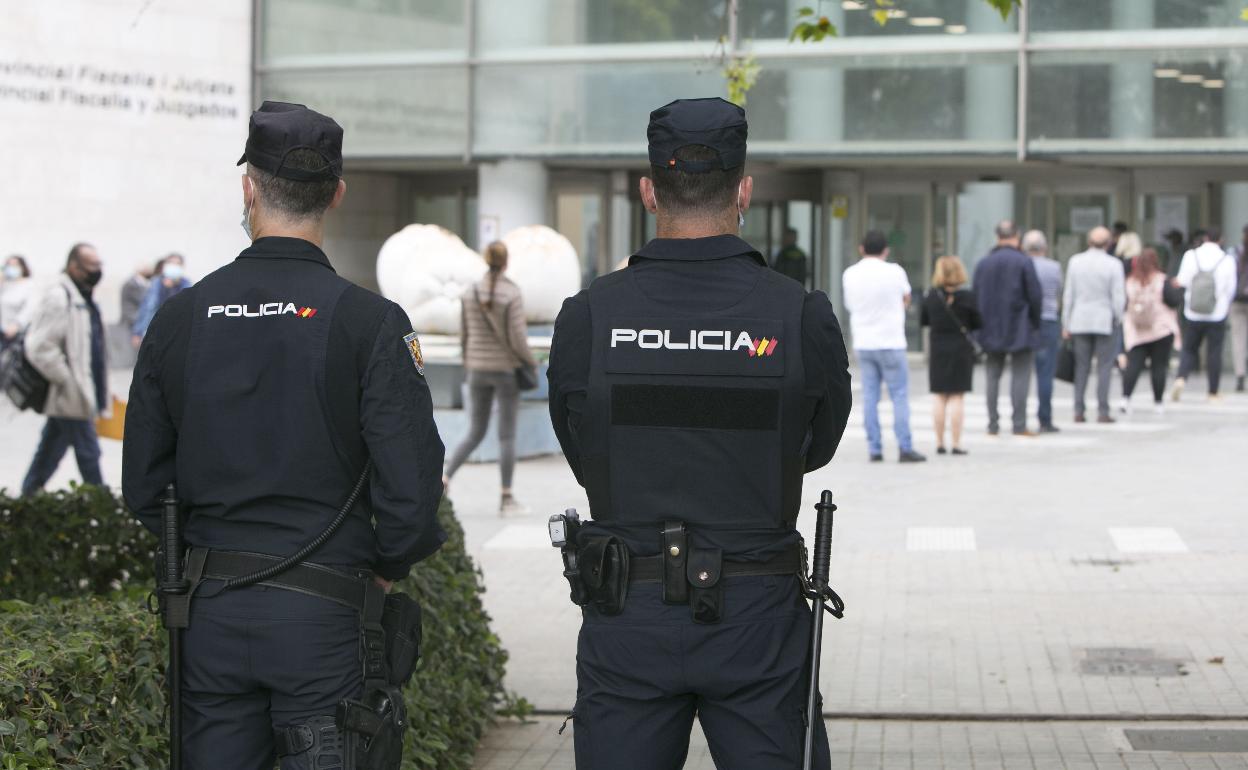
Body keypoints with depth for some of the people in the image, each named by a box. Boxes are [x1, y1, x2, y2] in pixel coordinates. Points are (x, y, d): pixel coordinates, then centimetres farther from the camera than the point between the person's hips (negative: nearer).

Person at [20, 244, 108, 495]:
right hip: (71, 398, -10)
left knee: (49, 452, 16)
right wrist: (69, 381, -18)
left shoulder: (83, 298, 15)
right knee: (88, 454, -5)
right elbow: (39, 349, -23)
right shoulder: (58, 298, -17)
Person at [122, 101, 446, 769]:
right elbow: (412, 485, -13)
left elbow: (144, 485, 7)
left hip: (209, 612, 3)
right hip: (323, 613, -3)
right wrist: (384, 569, 5)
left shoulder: (179, 318, 2)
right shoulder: (368, 321, -9)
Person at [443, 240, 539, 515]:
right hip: (506, 369, -5)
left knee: (475, 433, 13)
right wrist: (531, 363, 2)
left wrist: (468, 367, 20)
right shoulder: (512, 294, -15)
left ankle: (443, 480, -4)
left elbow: (464, 335, 7)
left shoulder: (470, 292, 2)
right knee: (507, 435, 2)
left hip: (479, 370, 5)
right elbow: (517, 338, -16)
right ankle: (507, 499, 5)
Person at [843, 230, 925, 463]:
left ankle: (874, 448, 5)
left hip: (862, 344, 4)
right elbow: (906, 299, 7)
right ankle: (905, 448, -3)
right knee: (900, 395, 0)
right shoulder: (894, 272, -8)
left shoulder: (849, 274, 2)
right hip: (890, 342, -4)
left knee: (870, 396, 7)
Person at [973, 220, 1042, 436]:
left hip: (991, 330, 4)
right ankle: (1019, 424, -3)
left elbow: (976, 297, 6)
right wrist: (1035, 322, 4)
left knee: (992, 376, 9)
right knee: (1020, 376, 0)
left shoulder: (983, 263, 4)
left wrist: (983, 324, 12)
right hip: (1020, 329, -4)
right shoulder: (1024, 262, -9)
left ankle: (993, 424, 9)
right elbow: (1035, 296, -10)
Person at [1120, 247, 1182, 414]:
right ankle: (1158, 402, 8)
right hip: (1161, 331, -2)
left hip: (1136, 332, 2)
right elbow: (1175, 300, -9)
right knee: (1159, 366, 4)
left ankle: (1126, 397, -18)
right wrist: (1177, 290, 8)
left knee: (1133, 364, -1)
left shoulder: (1130, 282, 1)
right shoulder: (1161, 281, -9)